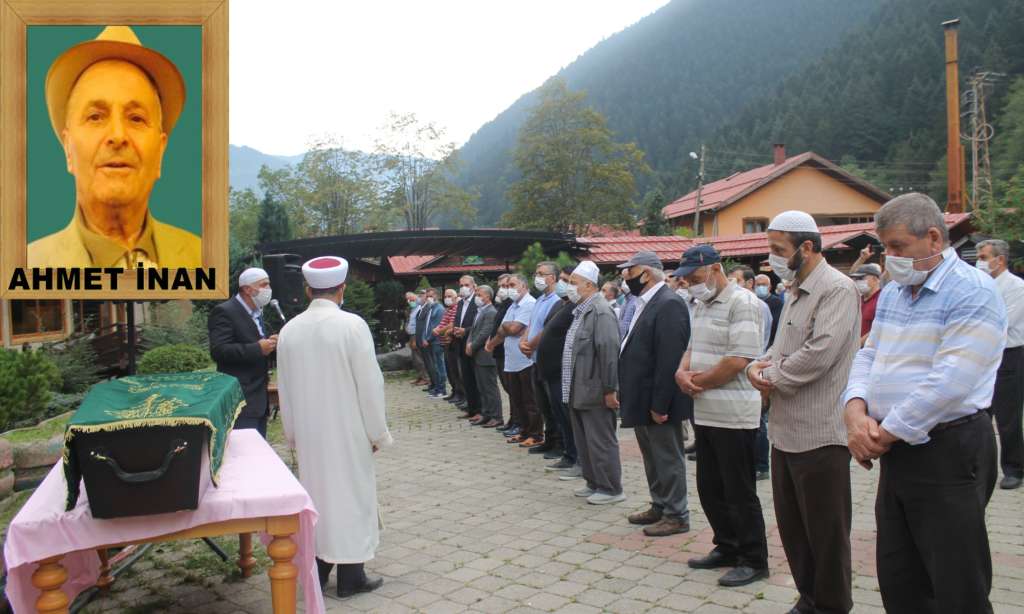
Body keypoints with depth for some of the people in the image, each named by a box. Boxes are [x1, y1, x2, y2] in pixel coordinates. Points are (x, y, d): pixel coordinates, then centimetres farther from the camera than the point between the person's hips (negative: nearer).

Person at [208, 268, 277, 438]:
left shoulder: (258, 312, 17)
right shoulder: (224, 312, -11)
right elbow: (218, 351, -20)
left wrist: (271, 344, 3)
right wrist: (258, 349, -23)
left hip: (260, 398, 9)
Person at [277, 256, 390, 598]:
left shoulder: (290, 330, -1)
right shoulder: (352, 325, -16)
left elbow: (285, 388, 6)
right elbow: (369, 383, -14)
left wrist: (292, 434, 16)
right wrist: (377, 431, -3)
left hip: (308, 431, 5)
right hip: (348, 431, -5)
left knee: (315, 494, 15)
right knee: (350, 496, 5)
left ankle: (316, 572, 24)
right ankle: (350, 577, 14)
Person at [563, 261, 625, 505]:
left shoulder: (600, 311, -17)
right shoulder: (580, 311, 13)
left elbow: (609, 352, -22)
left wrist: (609, 389, -22)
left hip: (595, 392, -10)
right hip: (579, 391, 10)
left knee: (601, 442, 0)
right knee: (584, 441, 17)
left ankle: (611, 489, 11)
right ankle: (594, 483, 29)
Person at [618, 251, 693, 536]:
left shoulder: (669, 304, -18)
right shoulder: (645, 304, 12)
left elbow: (670, 360, -23)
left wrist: (659, 405, -23)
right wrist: (626, 394, 14)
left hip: (658, 403, -10)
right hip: (642, 400, 10)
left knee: (668, 459, 3)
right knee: (652, 458, 19)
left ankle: (676, 516, 16)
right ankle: (659, 507, 33)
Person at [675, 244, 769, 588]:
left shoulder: (742, 303, -14)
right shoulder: (701, 306, 14)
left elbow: (738, 360, -22)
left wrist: (697, 381, -11)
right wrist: (682, 372, -3)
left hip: (734, 415, -9)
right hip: (705, 413, 9)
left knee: (739, 492, 2)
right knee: (709, 488, 16)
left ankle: (754, 561, 17)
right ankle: (727, 548, 32)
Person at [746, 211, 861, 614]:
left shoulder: (837, 289, -13)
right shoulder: (796, 292, 16)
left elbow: (819, 353, -24)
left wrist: (771, 378, -12)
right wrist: (759, 364, 0)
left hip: (819, 433, -9)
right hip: (786, 429, 9)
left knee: (826, 532, 5)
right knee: (791, 525, 18)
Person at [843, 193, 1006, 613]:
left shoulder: (972, 291, -14)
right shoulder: (892, 292, 12)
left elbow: (949, 383, -22)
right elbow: (868, 356, 12)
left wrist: (883, 434, -15)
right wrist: (856, 410, -8)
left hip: (948, 452, -8)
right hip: (897, 452, 8)